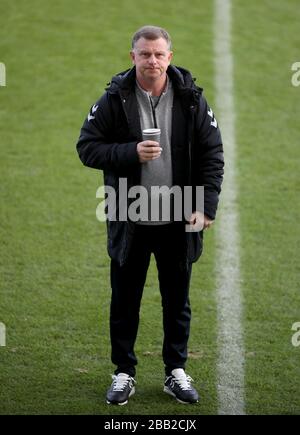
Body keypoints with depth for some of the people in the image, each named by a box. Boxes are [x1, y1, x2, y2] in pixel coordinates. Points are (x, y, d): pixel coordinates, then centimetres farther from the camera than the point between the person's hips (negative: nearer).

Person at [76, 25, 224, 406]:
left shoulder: (191, 99, -2)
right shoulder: (114, 100, -5)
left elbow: (212, 155, 1)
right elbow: (87, 147, -5)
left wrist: (206, 206, -9)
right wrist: (131, 152, -20)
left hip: (178, 222, 1)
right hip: (129, 221, -1)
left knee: (177, 299, 12)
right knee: (125, 300, 9)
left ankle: (176, 371, 25)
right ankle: (124, 373, 22)